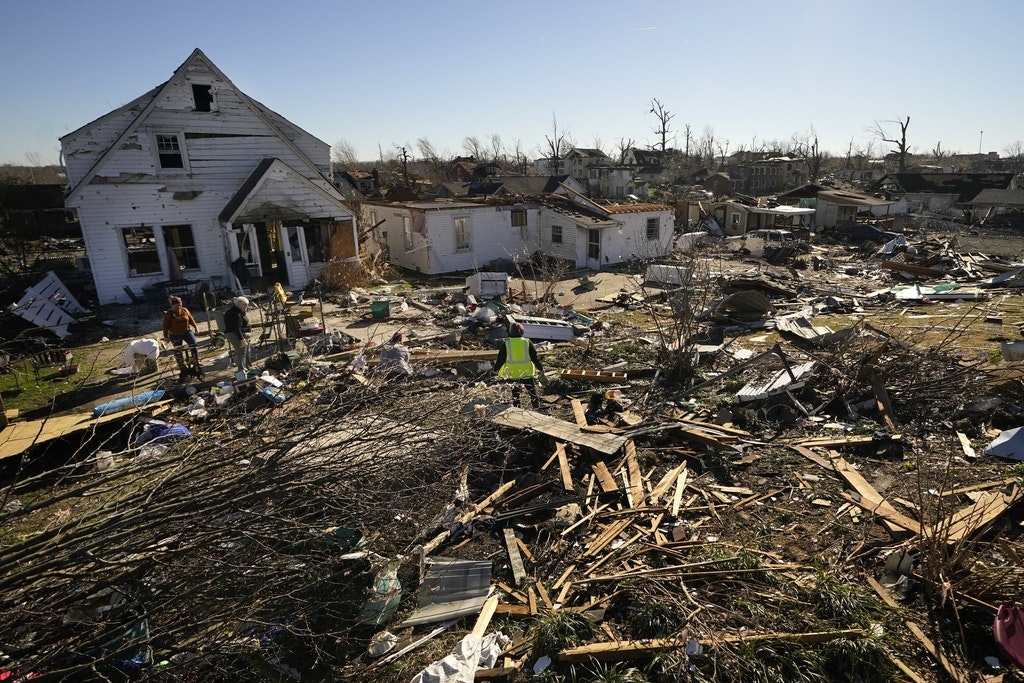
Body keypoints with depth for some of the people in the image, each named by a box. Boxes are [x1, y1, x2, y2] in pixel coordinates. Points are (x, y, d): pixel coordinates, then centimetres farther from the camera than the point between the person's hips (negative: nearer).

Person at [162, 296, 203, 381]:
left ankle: (194, 361, -4)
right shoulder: (168, 314, -10)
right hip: (175, 335, -2)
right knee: (178, 352, 2)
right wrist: (166, 336, -10)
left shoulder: (184, 310, -2)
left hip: (186, 331, 2)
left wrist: (195, 327, 2)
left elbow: (191, 319, 8)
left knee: (194, 345, -18)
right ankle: (183, 368, 13)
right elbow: (166, 326, -8)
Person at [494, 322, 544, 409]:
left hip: (513, 374, 0)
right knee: (533, 393, 13)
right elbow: (535, 357, -2)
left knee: (515, 395, 14)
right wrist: (540, 368, 11)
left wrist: (496, 369, 14)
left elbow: (501, 359, -1)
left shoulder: (506, 343, -6)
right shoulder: (527, 342, -6)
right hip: (527, 373, 0)